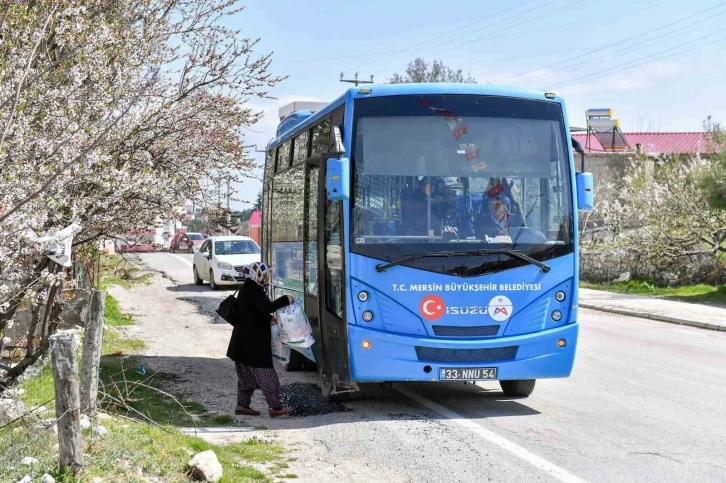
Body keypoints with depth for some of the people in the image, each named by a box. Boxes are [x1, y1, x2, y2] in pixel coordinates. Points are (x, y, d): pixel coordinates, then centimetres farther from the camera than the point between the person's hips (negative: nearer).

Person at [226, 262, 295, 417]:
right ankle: (275, 407, -2)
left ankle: (242, 404, 18)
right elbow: (267, 307, -28)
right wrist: (286, 300, -21)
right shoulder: (254, 289, -16)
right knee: (265, 373, -5)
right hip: (253, 341, -10)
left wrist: (268, 319, 11)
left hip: (245, 340, 10)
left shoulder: (248, 288, 15)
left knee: (247, 375, 15)